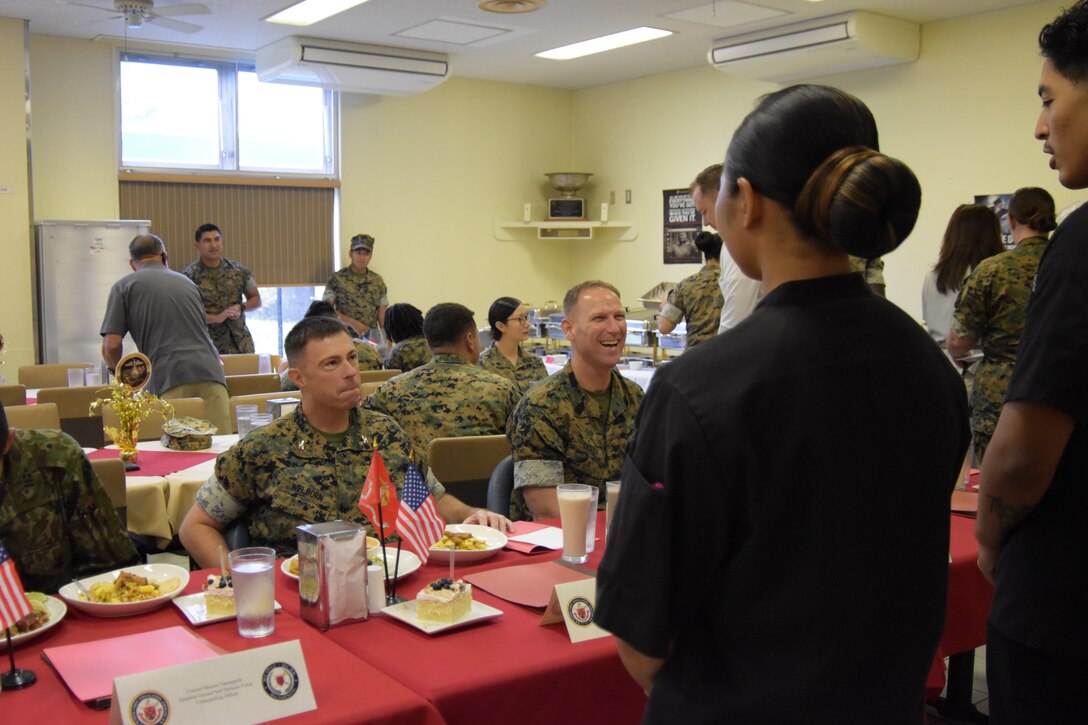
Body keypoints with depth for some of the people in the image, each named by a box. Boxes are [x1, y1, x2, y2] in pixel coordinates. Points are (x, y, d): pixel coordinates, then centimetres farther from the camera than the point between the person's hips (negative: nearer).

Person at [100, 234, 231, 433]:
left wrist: (118, 372, 26)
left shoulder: (123, 287, 13)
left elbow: (111, 346, 6)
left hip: (169, 380, -3)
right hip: (210, 373, 3)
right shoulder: (187, 282, 26)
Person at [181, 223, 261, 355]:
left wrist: (241, 308, -6)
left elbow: (256, 299, 14)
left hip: (241, 343, 3)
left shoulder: (238, 271, 4)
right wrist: (217, 318, -20)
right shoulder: (189, 276, -5)